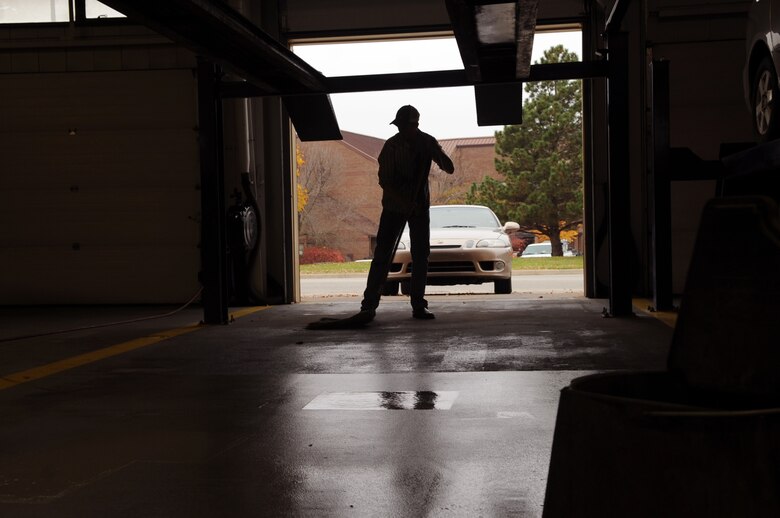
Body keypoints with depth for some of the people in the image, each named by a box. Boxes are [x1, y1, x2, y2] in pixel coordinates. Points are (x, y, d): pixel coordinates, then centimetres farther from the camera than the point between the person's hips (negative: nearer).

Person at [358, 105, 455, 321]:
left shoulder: (427, 142, -5)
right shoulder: (392, 145, -14)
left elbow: (450, 169, -5)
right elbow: (384, 180, -15)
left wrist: (436, 153, -26)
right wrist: (405, 202, -27)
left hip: (420, 206, 3)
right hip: (394, 206, -3)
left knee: (421, 256, 2)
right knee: (382, 255, -8)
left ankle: (418, 305, 9)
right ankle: (369, 305, -6)